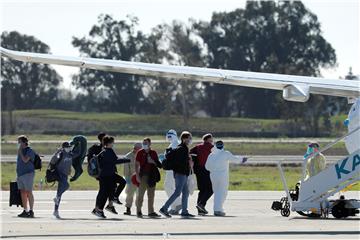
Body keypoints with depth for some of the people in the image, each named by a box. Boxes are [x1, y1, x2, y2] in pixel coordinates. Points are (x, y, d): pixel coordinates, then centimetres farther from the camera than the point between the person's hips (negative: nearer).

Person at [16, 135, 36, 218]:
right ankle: (25, 211, 11)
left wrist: (20, 152, -14)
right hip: (20, 174, 9)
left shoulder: (29, 151, -7)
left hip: (28, 174, -9)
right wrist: (18, 176, 21)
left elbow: (25, 160, -22)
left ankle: (31, 211, -8)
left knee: (28, 193, -9)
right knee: (22, 193, 7)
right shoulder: (21, 151, 18)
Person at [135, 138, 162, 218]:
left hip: (152, 175, 4)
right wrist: (137, 175, -10)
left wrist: (153, 162, -6)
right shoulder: (140, 153, 2)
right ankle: (138, 211, 0)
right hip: (143, 175, -4)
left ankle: (151, 212, 11)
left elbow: (158, 164, 16)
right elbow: (136, 164, 0)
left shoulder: (153, 153, 11)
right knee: (140, 194, -6)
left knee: (151, 195, 6)